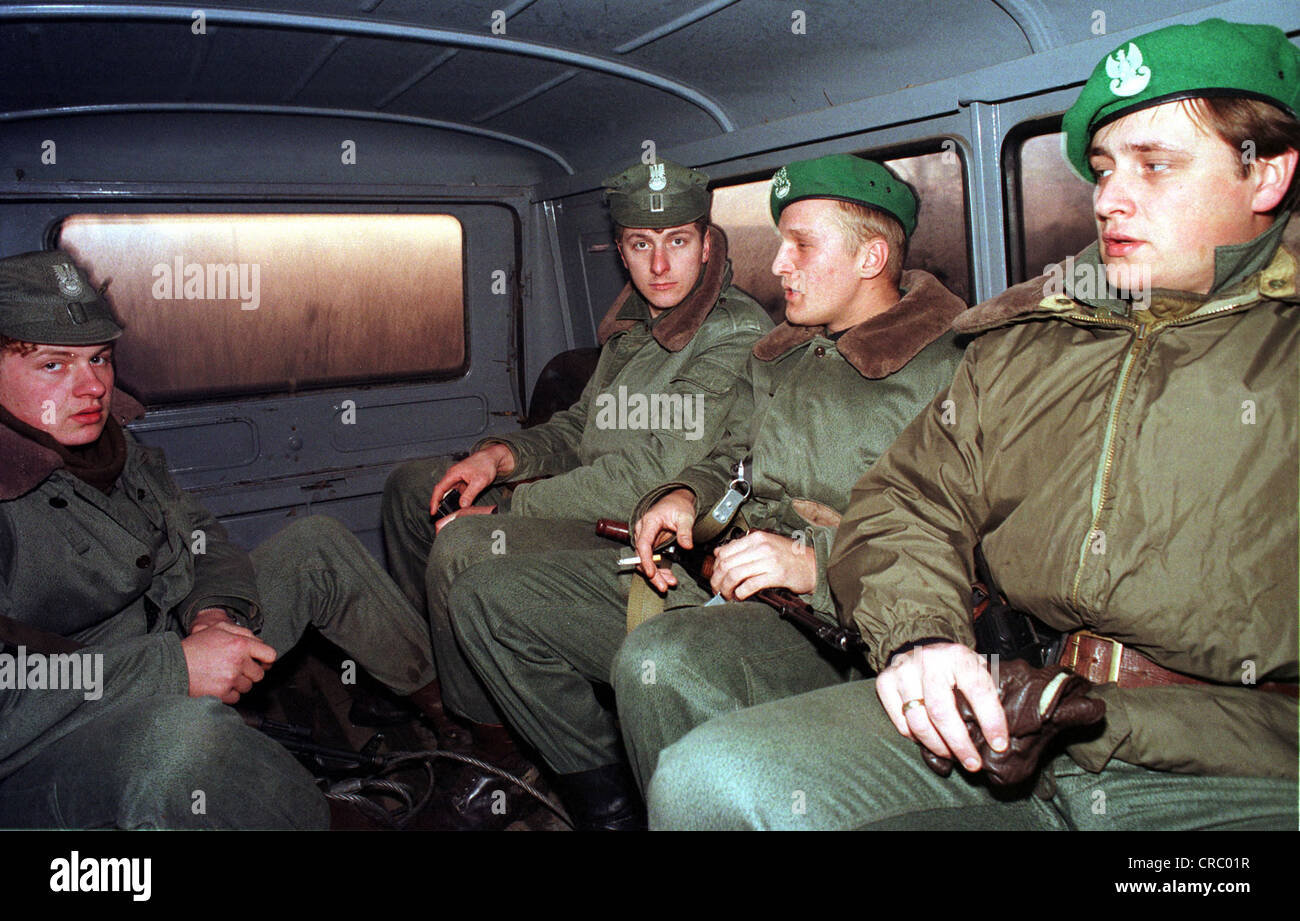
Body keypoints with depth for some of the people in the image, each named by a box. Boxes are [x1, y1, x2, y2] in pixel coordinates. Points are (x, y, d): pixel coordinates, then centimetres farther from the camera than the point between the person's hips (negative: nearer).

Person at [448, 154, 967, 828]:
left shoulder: (950, 374, -6)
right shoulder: (783, 355, 20)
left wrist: (816, 562, -24)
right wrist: (683, 494, 10)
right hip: (713, 580, 9)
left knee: (658, 661, -41)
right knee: (487, 597, 2)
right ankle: (608, 808, 9)